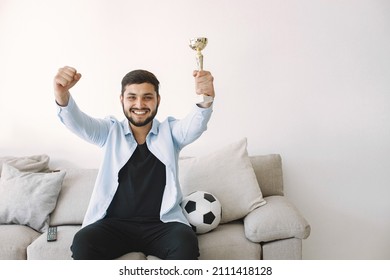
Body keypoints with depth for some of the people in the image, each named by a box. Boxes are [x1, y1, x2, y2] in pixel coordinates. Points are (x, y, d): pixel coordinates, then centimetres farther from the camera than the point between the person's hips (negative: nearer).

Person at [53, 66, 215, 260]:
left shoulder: (169, 131, 7)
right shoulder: (110, 132, 9)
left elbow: (194, 126, -13)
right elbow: (79, 123, -9)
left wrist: (205, 101, -37)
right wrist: (62, 96, -33)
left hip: (162, 224, 0)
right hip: (115, 223, 1)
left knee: (186, 243, -30)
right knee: (82, 243, -27)